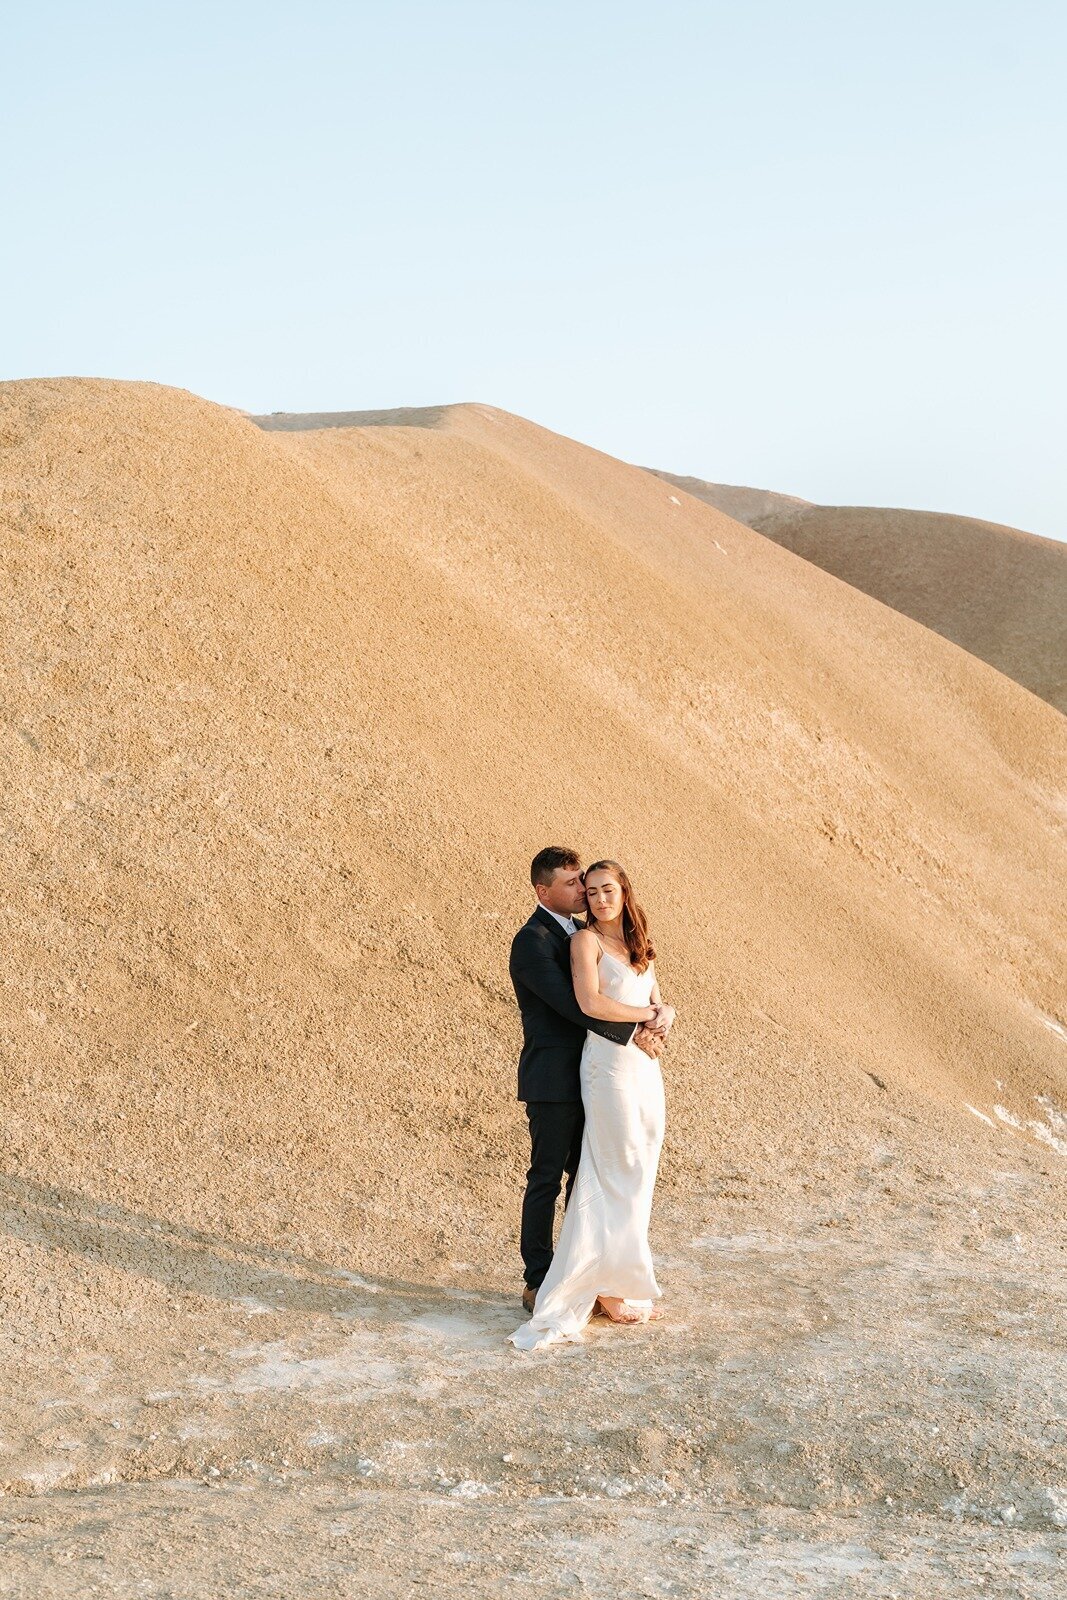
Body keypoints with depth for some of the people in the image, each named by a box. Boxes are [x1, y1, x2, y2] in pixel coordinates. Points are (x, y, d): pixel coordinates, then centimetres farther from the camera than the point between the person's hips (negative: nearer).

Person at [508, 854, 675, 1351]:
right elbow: (591, 1002, -17)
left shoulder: (638, 945, 18)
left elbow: (657, 999, 18)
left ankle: (620, 1280, 14)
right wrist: (646, 1014, -8)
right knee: (621, 1174, -7)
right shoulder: (586, 939, -4)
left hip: (645, 1063, 7)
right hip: (609, 1062, -7)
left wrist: (666, 1012, -5)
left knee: (638, 1176, 7)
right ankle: (608, 1286, -1)